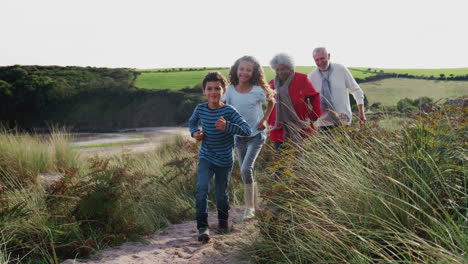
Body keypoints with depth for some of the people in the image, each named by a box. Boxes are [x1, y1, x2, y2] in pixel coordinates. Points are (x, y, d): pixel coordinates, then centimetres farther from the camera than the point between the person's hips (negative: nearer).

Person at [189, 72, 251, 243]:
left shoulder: (229, 111, -16)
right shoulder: (200, 109, -5)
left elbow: (247, 130, -24)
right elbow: (192, 122, 18)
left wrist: (227, 126, -38)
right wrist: (194, 132, -4)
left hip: (224, 160, -1)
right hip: (205, 158, 2)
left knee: (221, 192, 13)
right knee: (202, 189, -18)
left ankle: (223, 219, 41)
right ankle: (202, 227, -11)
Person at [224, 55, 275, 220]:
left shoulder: (258, 91, -12)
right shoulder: (231, 90, -6)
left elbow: (271, 102, 7)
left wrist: (264, 120, -2)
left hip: (256, 135, -4)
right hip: (239, 137, 4)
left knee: (246, 169, -20)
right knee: (245, 172, 9)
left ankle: (249, 206, -7)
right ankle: (252, 204, 26)